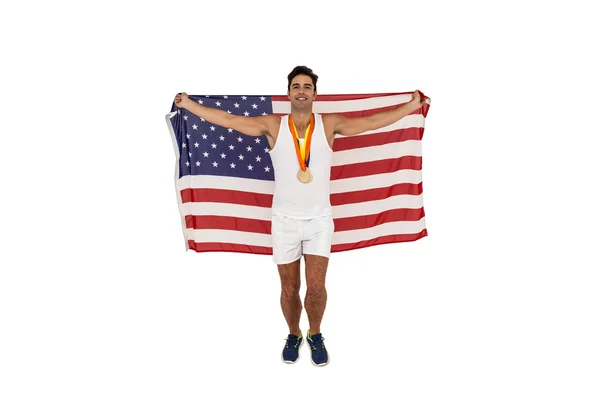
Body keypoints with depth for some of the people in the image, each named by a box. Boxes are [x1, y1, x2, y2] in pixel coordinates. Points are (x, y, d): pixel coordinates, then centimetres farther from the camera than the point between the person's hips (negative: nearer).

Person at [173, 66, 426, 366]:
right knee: (289, 289, 10)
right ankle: (294, 334, 37)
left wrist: (412, 105, 6)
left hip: (319, 219, 0)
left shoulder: (329, 124, -2)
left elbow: (373, 121, 3)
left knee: (316, 287, -4)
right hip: (284, 220, 1)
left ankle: (315, 335, 26)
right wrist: (188, 104, 2)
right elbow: (228, 120, 0)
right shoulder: (273, 125, -3)